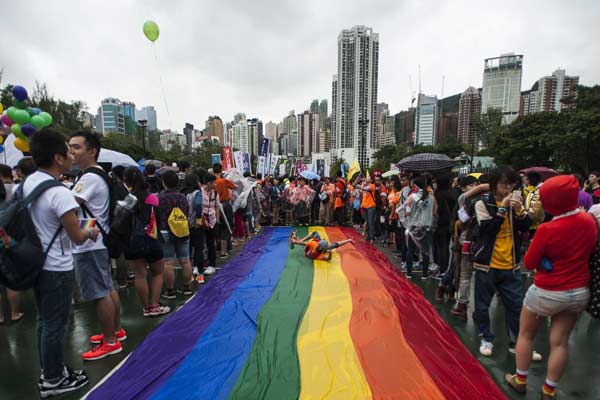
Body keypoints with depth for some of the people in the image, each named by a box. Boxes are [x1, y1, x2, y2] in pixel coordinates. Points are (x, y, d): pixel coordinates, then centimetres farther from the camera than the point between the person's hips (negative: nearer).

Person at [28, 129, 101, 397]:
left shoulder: (27, 183, 1)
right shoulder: (59, 193, -24)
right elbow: (77, 236, -18)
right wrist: (91, 232, 2)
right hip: (56, 268, -8)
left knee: (44, 321, 20)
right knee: (55, 325, 7)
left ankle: (50, 371, 36)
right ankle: (53, 381, 24)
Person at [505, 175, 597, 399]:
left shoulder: (547, 229, -23)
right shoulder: (590, 221, -6)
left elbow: (529, 263, -13)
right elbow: (589, 250, 14)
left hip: (547, 293, -5)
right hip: (579, 293, 5)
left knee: (526, 334, 16)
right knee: (560, 342, 14)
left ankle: (520, 380, 31)